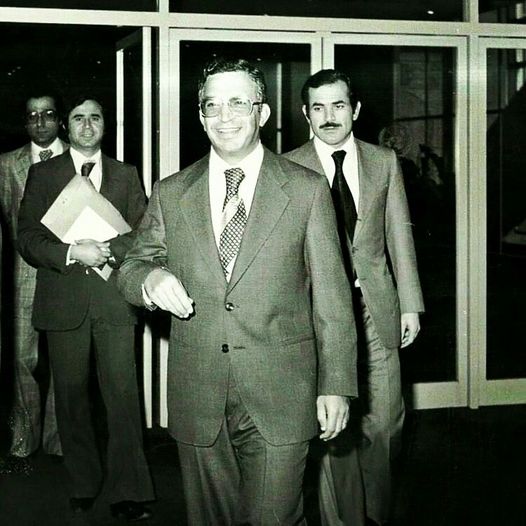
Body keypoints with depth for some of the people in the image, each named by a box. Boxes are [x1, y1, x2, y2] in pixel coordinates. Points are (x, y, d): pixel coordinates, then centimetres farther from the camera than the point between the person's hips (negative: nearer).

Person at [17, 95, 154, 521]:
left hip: (114, 300, 0)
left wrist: (106, 249, -13)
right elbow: (27, 239, 1)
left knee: (124, 396, -4)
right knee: (71, 395, 6)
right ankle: (84, 483, 19)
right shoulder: (43, 174, 9)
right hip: (63, 302, 0)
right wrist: (72, 253, -15)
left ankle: (128, 492, 0)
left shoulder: (126, 175, 12)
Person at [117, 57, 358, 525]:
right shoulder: (170, 193, 7)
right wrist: (150, 278, -13)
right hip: (197, 396, 2)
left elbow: (331, 295, 1)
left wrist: (336, 384, -3)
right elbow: (132, 268, 12)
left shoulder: (307, 190, 1)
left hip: (280, 398, -2)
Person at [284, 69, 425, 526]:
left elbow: (399, 235, 10)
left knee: (382, 423, 6)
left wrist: (410, 304, 7)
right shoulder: (288, 169, -1)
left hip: (376, 308, 2)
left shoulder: (384, 161, 8)